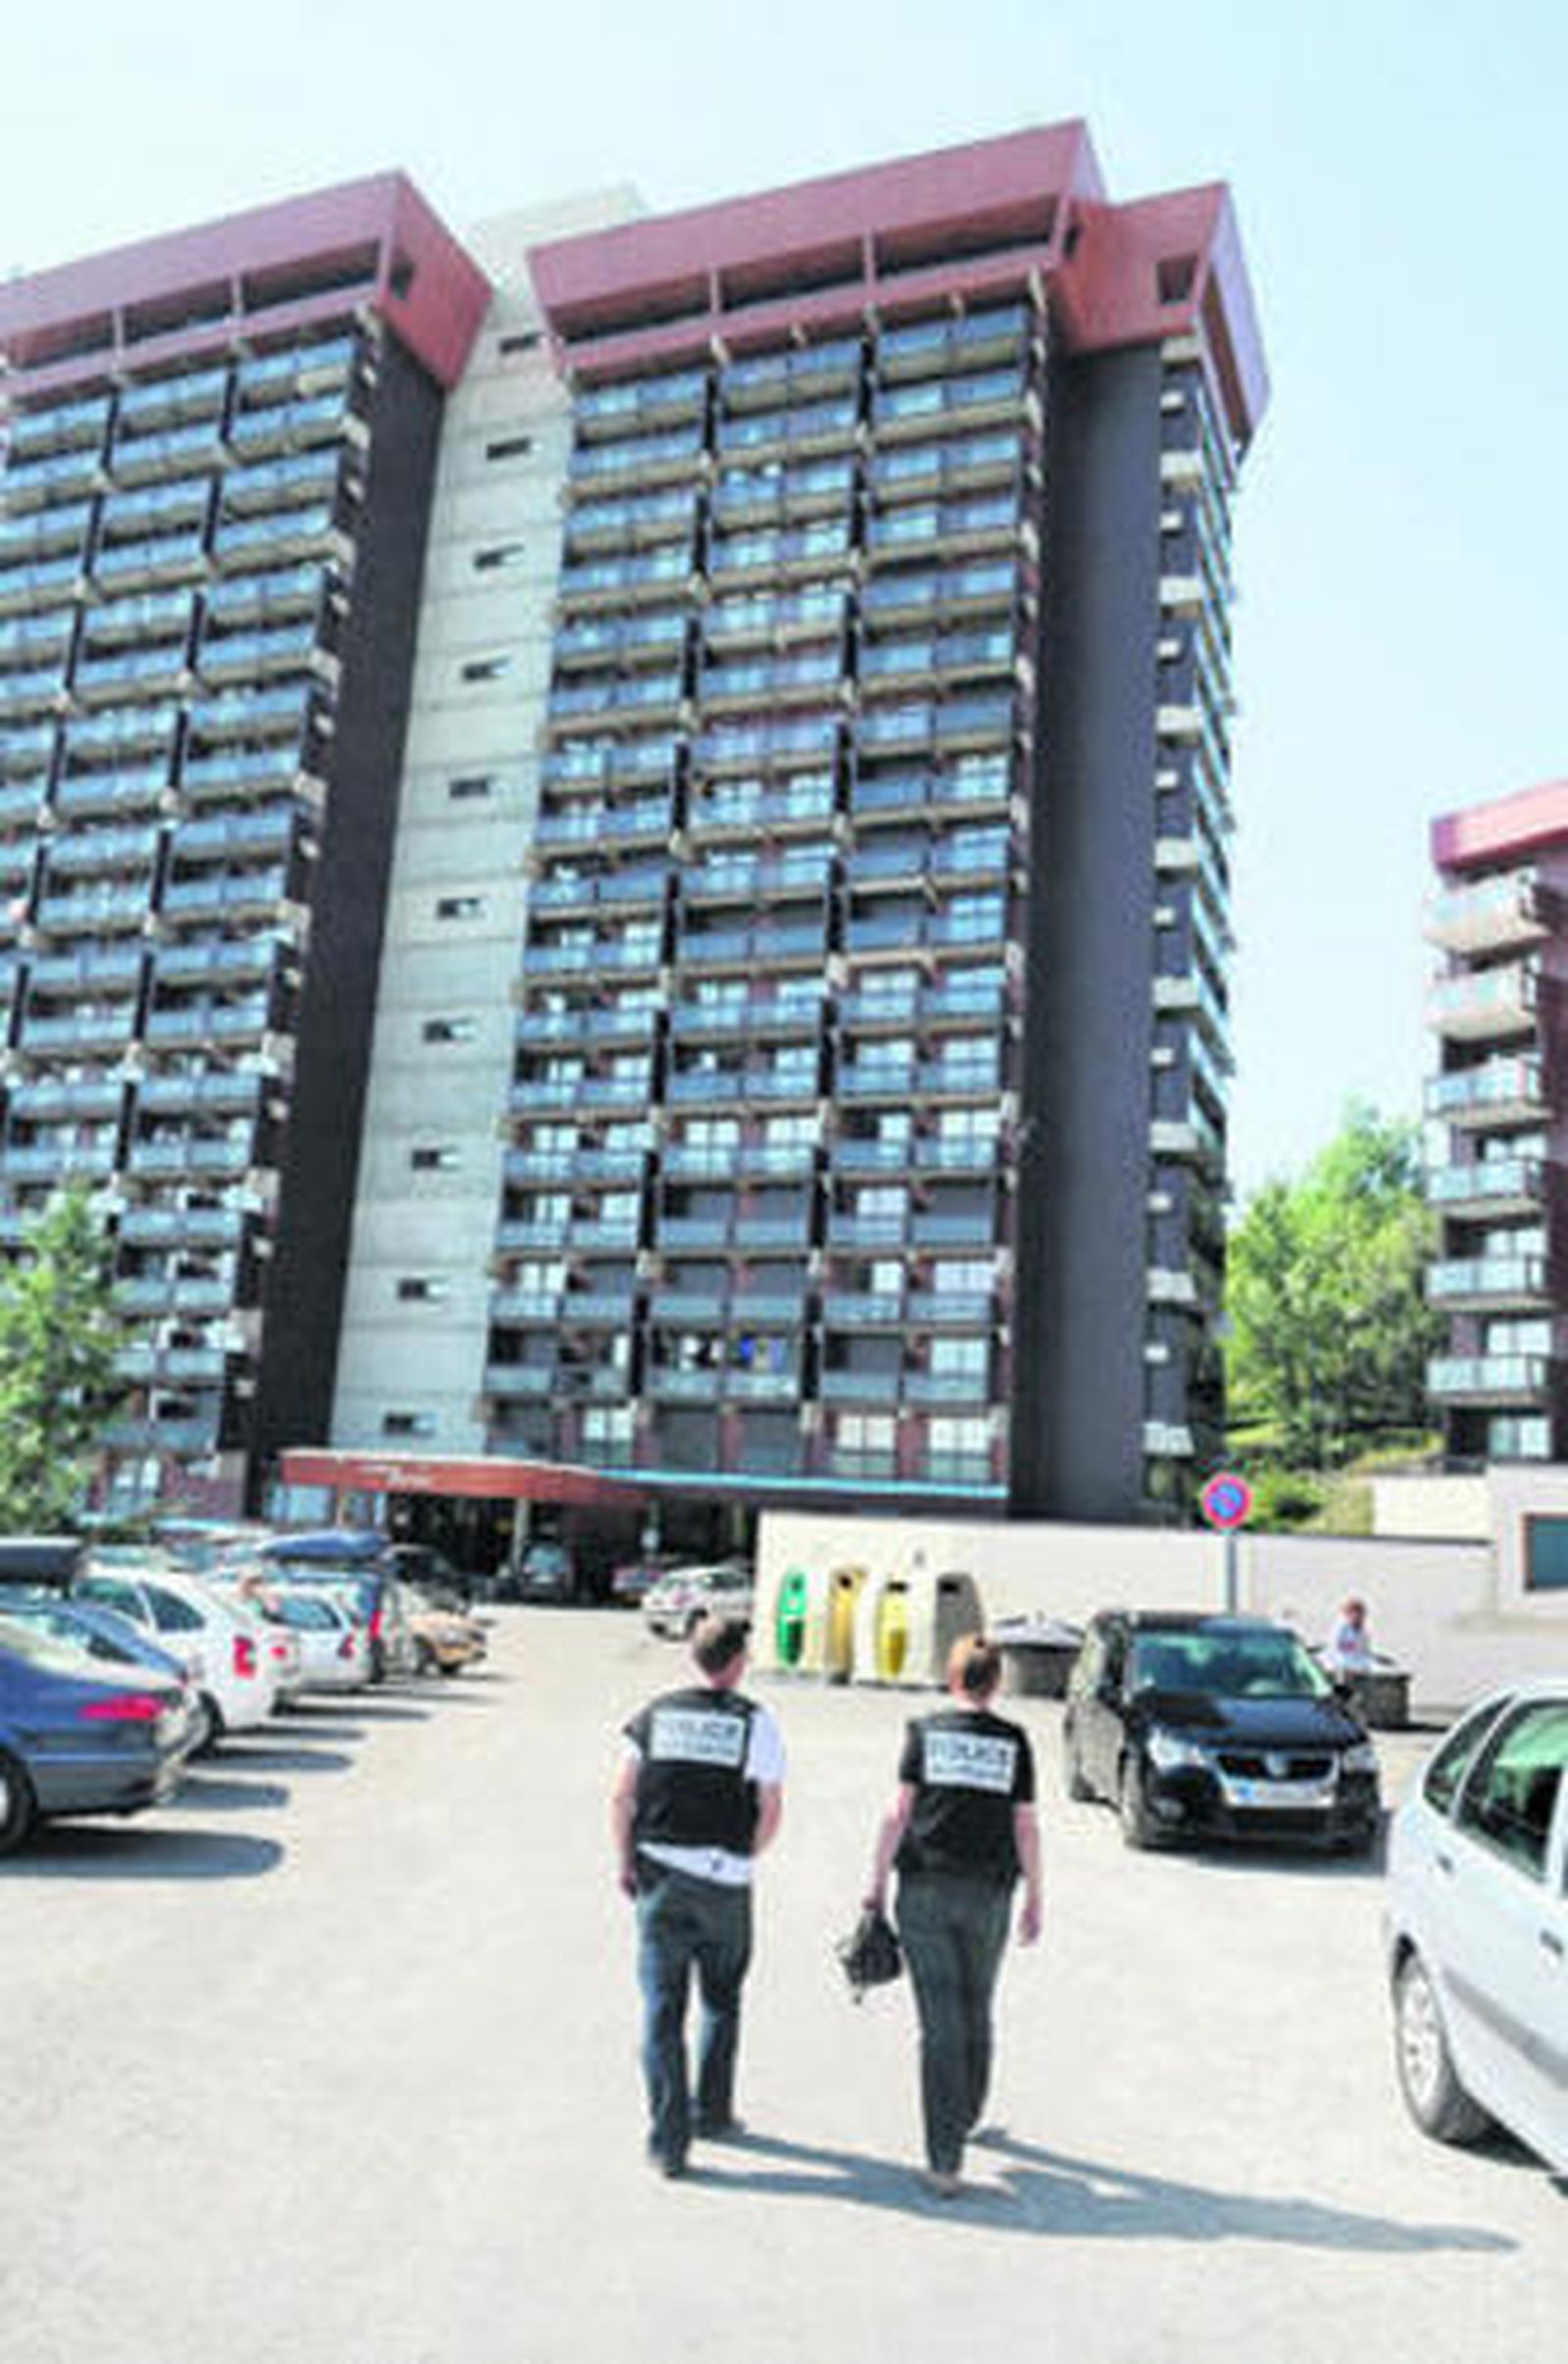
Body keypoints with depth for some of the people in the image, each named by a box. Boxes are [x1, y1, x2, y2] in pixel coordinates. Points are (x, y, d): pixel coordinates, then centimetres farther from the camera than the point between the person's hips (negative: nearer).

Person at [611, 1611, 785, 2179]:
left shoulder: (655, 1715, 1)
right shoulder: (755, 1722, -4)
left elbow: (621, 1798, -1)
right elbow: (771, 1810, -5)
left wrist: (625, 1863, 10)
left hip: (659, 1874, 1)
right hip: (724, 1882, -1)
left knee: (662, 2009, 6)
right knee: (721, 2000, 20)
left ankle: (668, 2139, 5)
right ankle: (712, 2113, 28)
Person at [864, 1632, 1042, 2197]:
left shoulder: (925, 1732, -1)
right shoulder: (1013, 1741, 1)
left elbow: (898, 1813, -4)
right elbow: (1024, 1826, 0)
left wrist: (877, 1881, 3)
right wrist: (1034, 1899, 8)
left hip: (925, 1890, -1)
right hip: (988, 1894, 1)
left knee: (941, 2022, 1)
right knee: (976, 2011, 21)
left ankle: (945, 2160, 0)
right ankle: (964, 2118, 39)